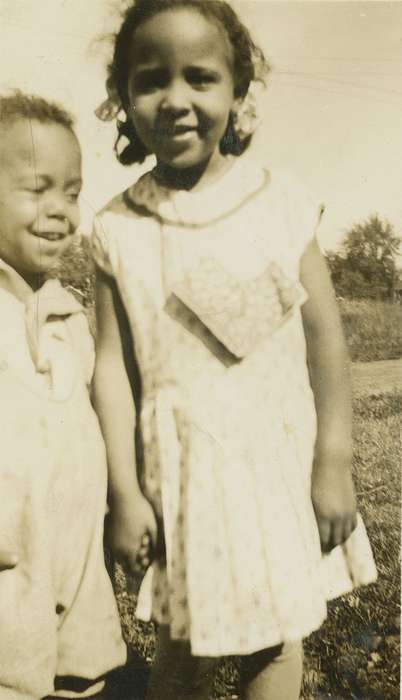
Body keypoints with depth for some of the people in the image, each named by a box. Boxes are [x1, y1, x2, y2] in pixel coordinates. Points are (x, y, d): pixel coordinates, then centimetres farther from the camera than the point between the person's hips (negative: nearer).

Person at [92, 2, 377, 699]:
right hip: (179, 470, 1)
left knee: (276, 639, 14)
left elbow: (324, 335, -4)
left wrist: (334, 464, -4)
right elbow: (112, 362, -4)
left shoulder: (280, 201, -6)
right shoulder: (119, 228, -4)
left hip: (279, 459, 0)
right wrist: (125, 491, -5)